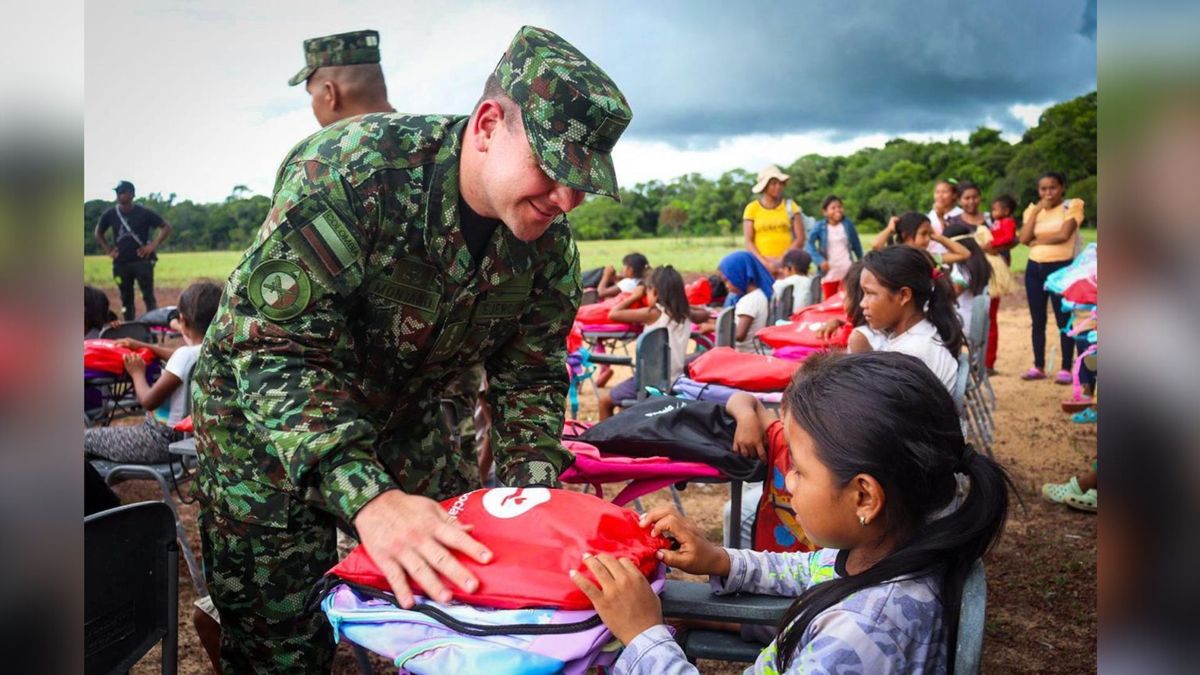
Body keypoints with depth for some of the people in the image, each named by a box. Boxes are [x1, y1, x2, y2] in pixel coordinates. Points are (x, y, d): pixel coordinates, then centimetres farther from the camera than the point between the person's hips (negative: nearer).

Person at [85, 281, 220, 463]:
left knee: (88, 437, 7)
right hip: (187, 435, 9)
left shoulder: (186, 355, -26)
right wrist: (142, 346, 30)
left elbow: (148, 400, -21)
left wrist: (137, 373, -2)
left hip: (163, 439, -9)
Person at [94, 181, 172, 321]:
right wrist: (108, 250, 9)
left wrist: (153, 245, -8)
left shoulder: (144, 213, -6)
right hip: (121, 263, 4)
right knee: (126, 298, 9)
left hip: (142, 261, -4)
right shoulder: (110, 214, 4)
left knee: (148, 296, -8)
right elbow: (98, 233, 21)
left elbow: (166, 227, -1)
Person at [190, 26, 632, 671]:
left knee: (462, 586, 9)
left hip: (402, 424, 5)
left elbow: (529, 374, -3)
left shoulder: (548, 238, -12)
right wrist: (367, 495, -44)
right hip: (265, 421, -4)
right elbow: (272, 349, -34)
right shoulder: (352, 170, -32)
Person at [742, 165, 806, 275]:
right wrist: (765, 262, -12)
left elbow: (800, 238, 3)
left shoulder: (790, 206, 8)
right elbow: (748, 242, 2)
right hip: (761, 264, 0)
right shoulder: (752, 208, 6)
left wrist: (781, 260, -9)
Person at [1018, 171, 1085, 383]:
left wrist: (1037, 240, -5)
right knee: (1037, 321, 8)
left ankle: (1065, 368, 2)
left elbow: (1064, 235, -16)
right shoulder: (1032, 209, 11)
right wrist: (1036, 210, -6)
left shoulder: (1072, 206, -1)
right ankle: (1038, 367, 15)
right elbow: (1024, 238, -4)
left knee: (1064, 320, -3)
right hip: (1035, 268, 5)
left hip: (1061, 268, -4)